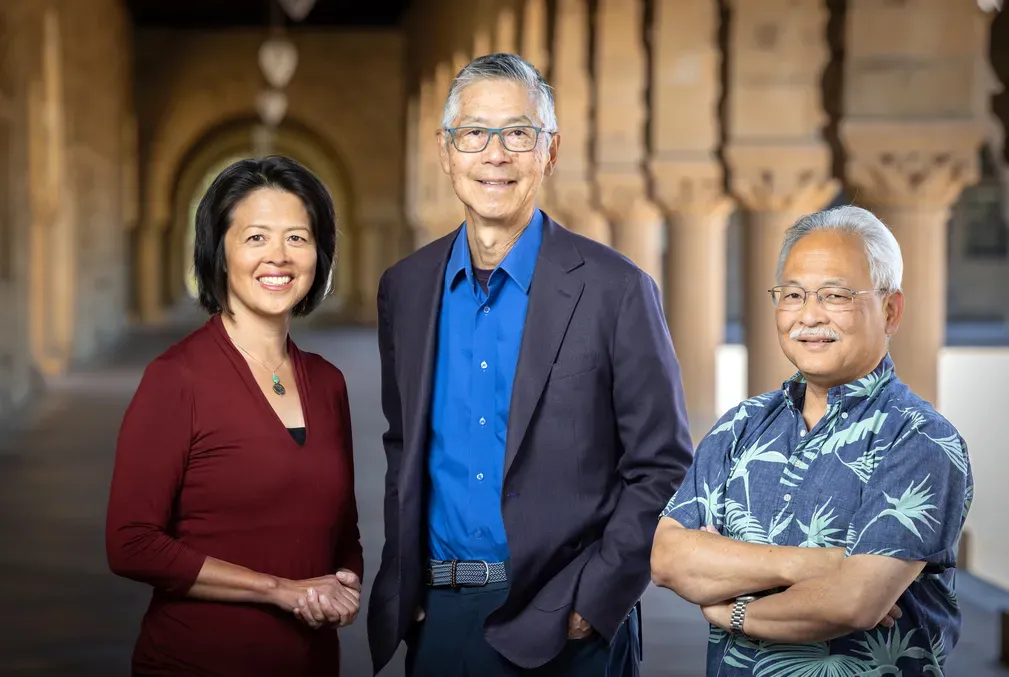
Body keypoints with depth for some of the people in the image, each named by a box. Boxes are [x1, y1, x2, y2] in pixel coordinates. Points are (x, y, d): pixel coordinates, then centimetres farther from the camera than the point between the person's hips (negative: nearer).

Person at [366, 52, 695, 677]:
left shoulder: (615, 290, -7)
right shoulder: (405, 288, 6)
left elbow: (662, 470, -6)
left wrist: (595, 602, -12)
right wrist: (403, 586, 6)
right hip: (437, 619, 4)